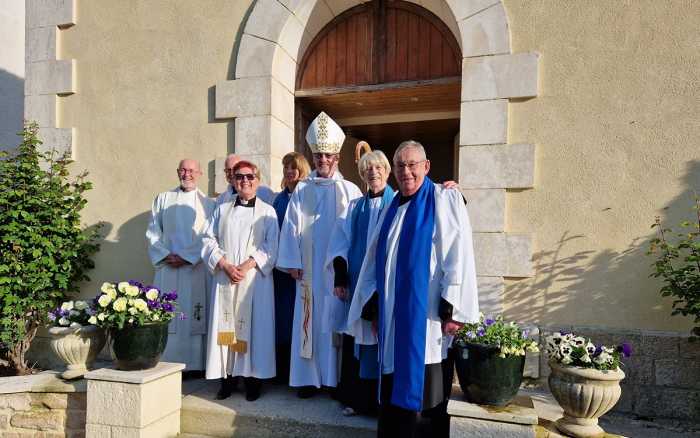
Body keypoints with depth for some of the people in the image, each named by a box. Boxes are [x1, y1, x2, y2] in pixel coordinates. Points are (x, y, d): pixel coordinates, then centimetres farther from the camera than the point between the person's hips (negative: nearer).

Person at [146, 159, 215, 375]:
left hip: (195, 269, -2)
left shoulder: (208, 203, 5)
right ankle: (165, 363, 11)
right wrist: (164, 255, -5)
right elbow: (152, 232, 8)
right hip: (167, 268, 2)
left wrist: (188, 257, -11)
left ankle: (193, 364, 8)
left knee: (193, 316, 1)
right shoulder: (163, 199, 11)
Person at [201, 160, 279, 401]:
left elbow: (271, 247, -2)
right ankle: (228, 377, 13)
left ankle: (253, 378, 10)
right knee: (226, 325, 3)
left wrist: (248, 265, -14)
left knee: (254, 325, 0)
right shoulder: (222, 209, 13)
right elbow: (209, 240, 6)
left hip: (255, 278, -2)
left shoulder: (267, 211, 6)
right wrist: (225, 265, -9)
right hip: (225, 277, 2)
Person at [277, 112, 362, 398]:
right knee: (309, 321, 4)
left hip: (339, 268, -1)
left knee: (335, 321, 3)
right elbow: (292, 227, 5)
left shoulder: (350, 191, 3)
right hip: (308, 268, 2)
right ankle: (308, 377, 15)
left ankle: (337, 378, 15)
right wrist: (293, 262, -2)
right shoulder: (302, 190, 8)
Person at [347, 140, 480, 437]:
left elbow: (458, 258, -11)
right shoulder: (392, 210, 15)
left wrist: (451, 310, -17)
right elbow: (376, 262, 16)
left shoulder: (445, 200, -4)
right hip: (394, 317, 6)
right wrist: (373, 307, 11)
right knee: (395, 388, 12)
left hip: (428, 317, -5)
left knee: (430, 390, 3)